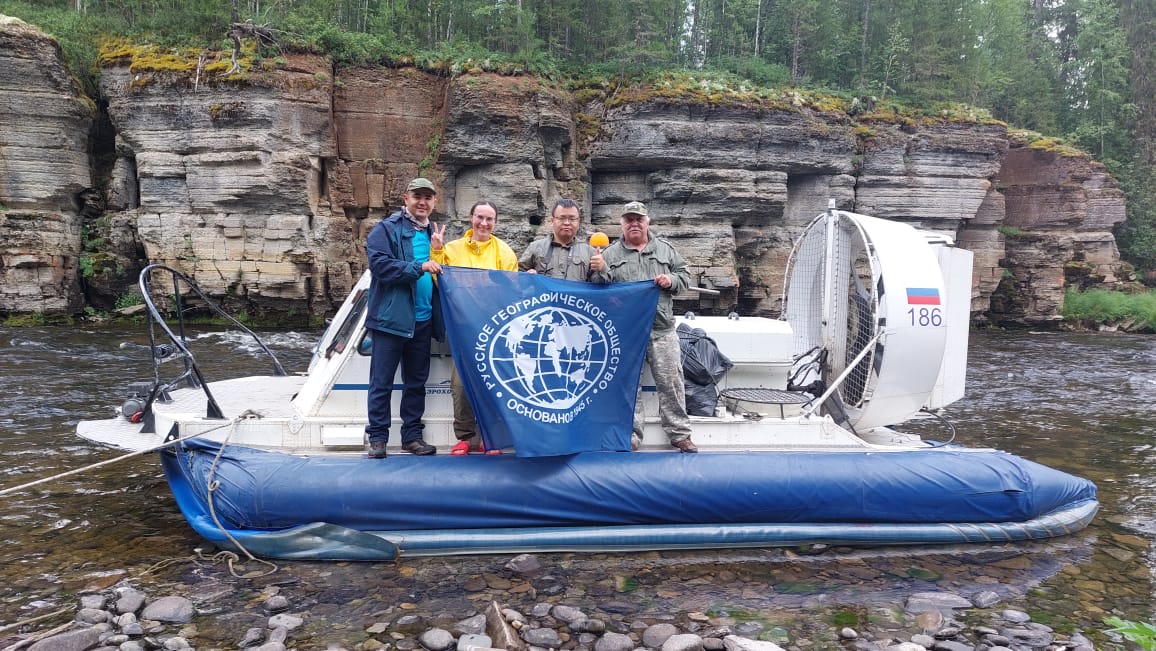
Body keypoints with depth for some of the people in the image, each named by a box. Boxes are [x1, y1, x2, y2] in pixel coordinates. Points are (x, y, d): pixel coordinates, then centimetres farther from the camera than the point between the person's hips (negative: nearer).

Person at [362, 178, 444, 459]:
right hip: (391, 318, -6)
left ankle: (413, 435, 22)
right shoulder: (387, 229, -4)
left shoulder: (433, 233, 16)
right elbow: (379, 264, -17)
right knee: (382, 382, 0)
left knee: (416, 382, 12)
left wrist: (439, 254, 4)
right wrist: (420, 267, -22)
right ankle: (377, 438, 8)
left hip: (422, 320, 6)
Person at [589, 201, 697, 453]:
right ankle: (631, 435, 11)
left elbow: (685, 276, 16)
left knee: (670, 380, 1)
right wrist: (600, 271, -15)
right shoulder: (610, 253, 8)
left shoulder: (665, 249, 13)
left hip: (662, 329, 1)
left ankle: (680, 434, 10)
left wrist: (672, 280, -5)